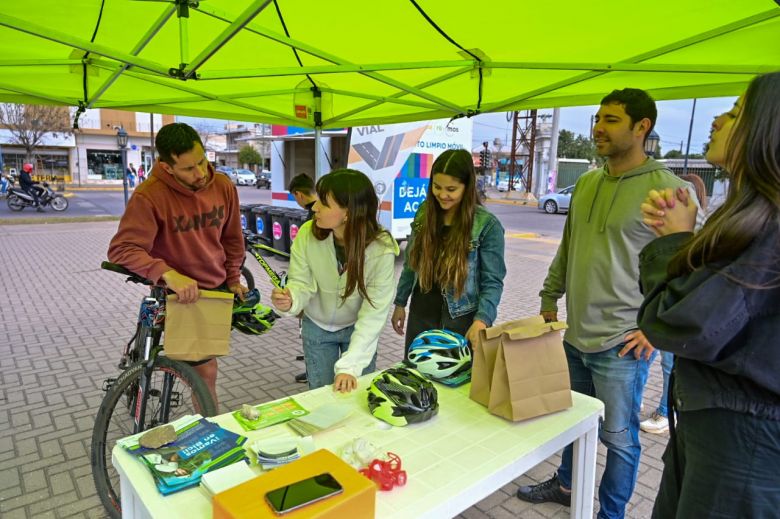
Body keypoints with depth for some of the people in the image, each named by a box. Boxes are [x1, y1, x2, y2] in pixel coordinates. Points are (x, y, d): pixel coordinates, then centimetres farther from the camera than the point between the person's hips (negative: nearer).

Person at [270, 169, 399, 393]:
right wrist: (291, 300, -40)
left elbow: (374, 312, -27)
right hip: (317, 326, 2)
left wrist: (350, 366, -31)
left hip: (358, 328, -1)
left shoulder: (381, 250, -30)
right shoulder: (307, 233, -25)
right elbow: (302, 282, -16)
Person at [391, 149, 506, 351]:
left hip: (460, 321, -4)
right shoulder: (424, 213, 0)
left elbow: (492, 282, -12)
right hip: (421, 315, 4)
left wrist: (482, 320, -26)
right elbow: (411, 263, 8)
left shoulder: (487, 225, -13)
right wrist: (400, 303, 11)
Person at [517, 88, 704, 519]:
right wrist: (549, 299, 16)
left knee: (618, 435, 11)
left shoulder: (668, 190, -13)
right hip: (574, 335, 7)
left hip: (621, 345, -6)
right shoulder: (586, 183, 8)